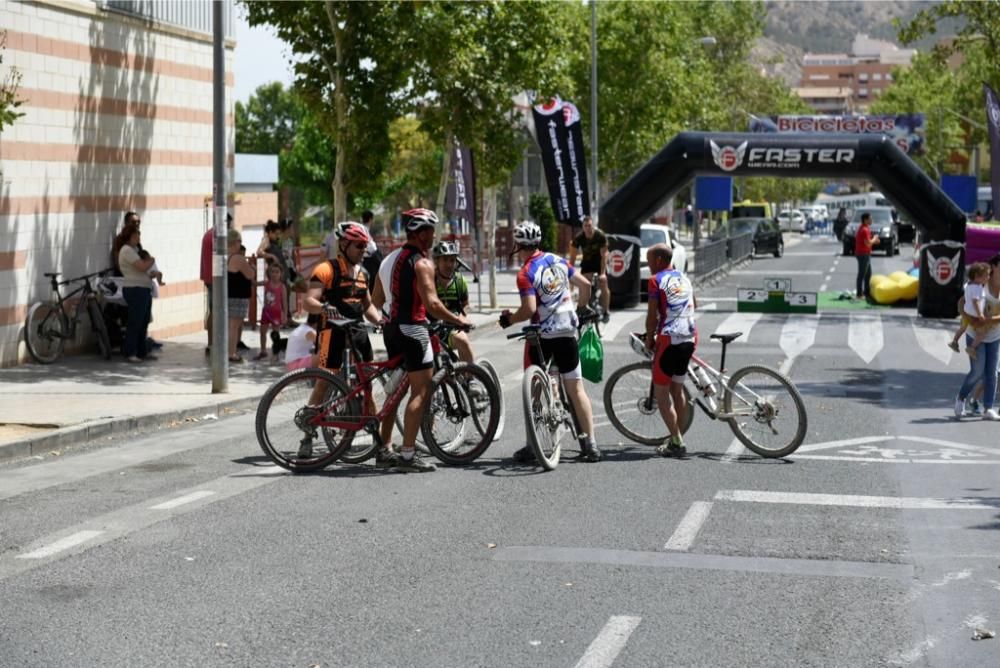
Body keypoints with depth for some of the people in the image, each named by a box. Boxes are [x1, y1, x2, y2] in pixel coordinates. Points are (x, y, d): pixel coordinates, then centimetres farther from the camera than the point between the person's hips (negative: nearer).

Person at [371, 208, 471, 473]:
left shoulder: (390, 259, 14)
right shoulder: (421, 263, -13)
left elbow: (376, 300, 17)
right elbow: (432, 303, -20)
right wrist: (456, 320, -9)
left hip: (391, 328, 9)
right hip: (412, 328, -9)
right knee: (421, 392, -6)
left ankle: (385, 448, 21)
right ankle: (407, 455, -10)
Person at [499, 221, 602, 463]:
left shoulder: (526, 273, -13)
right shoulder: (558, 261, 4)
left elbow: (529, 309, -21)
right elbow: (585, 284, 10)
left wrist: (508, 319, -5)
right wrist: (579, 308, 28)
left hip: (542, 334, -4)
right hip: (568, 332, 4)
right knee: (576, 388, 7)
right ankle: (590, 444, 4)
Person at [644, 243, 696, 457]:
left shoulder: (656, 280, -6)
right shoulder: (684, 278, 15)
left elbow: (652, 314, -8)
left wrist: (649, 338, 5)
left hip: (668, 339, -7)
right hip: (689, 338, 7)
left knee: (661, 393, 0)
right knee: (677, 390, 17)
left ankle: (676, 442, -6)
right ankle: (677, 439, 21)